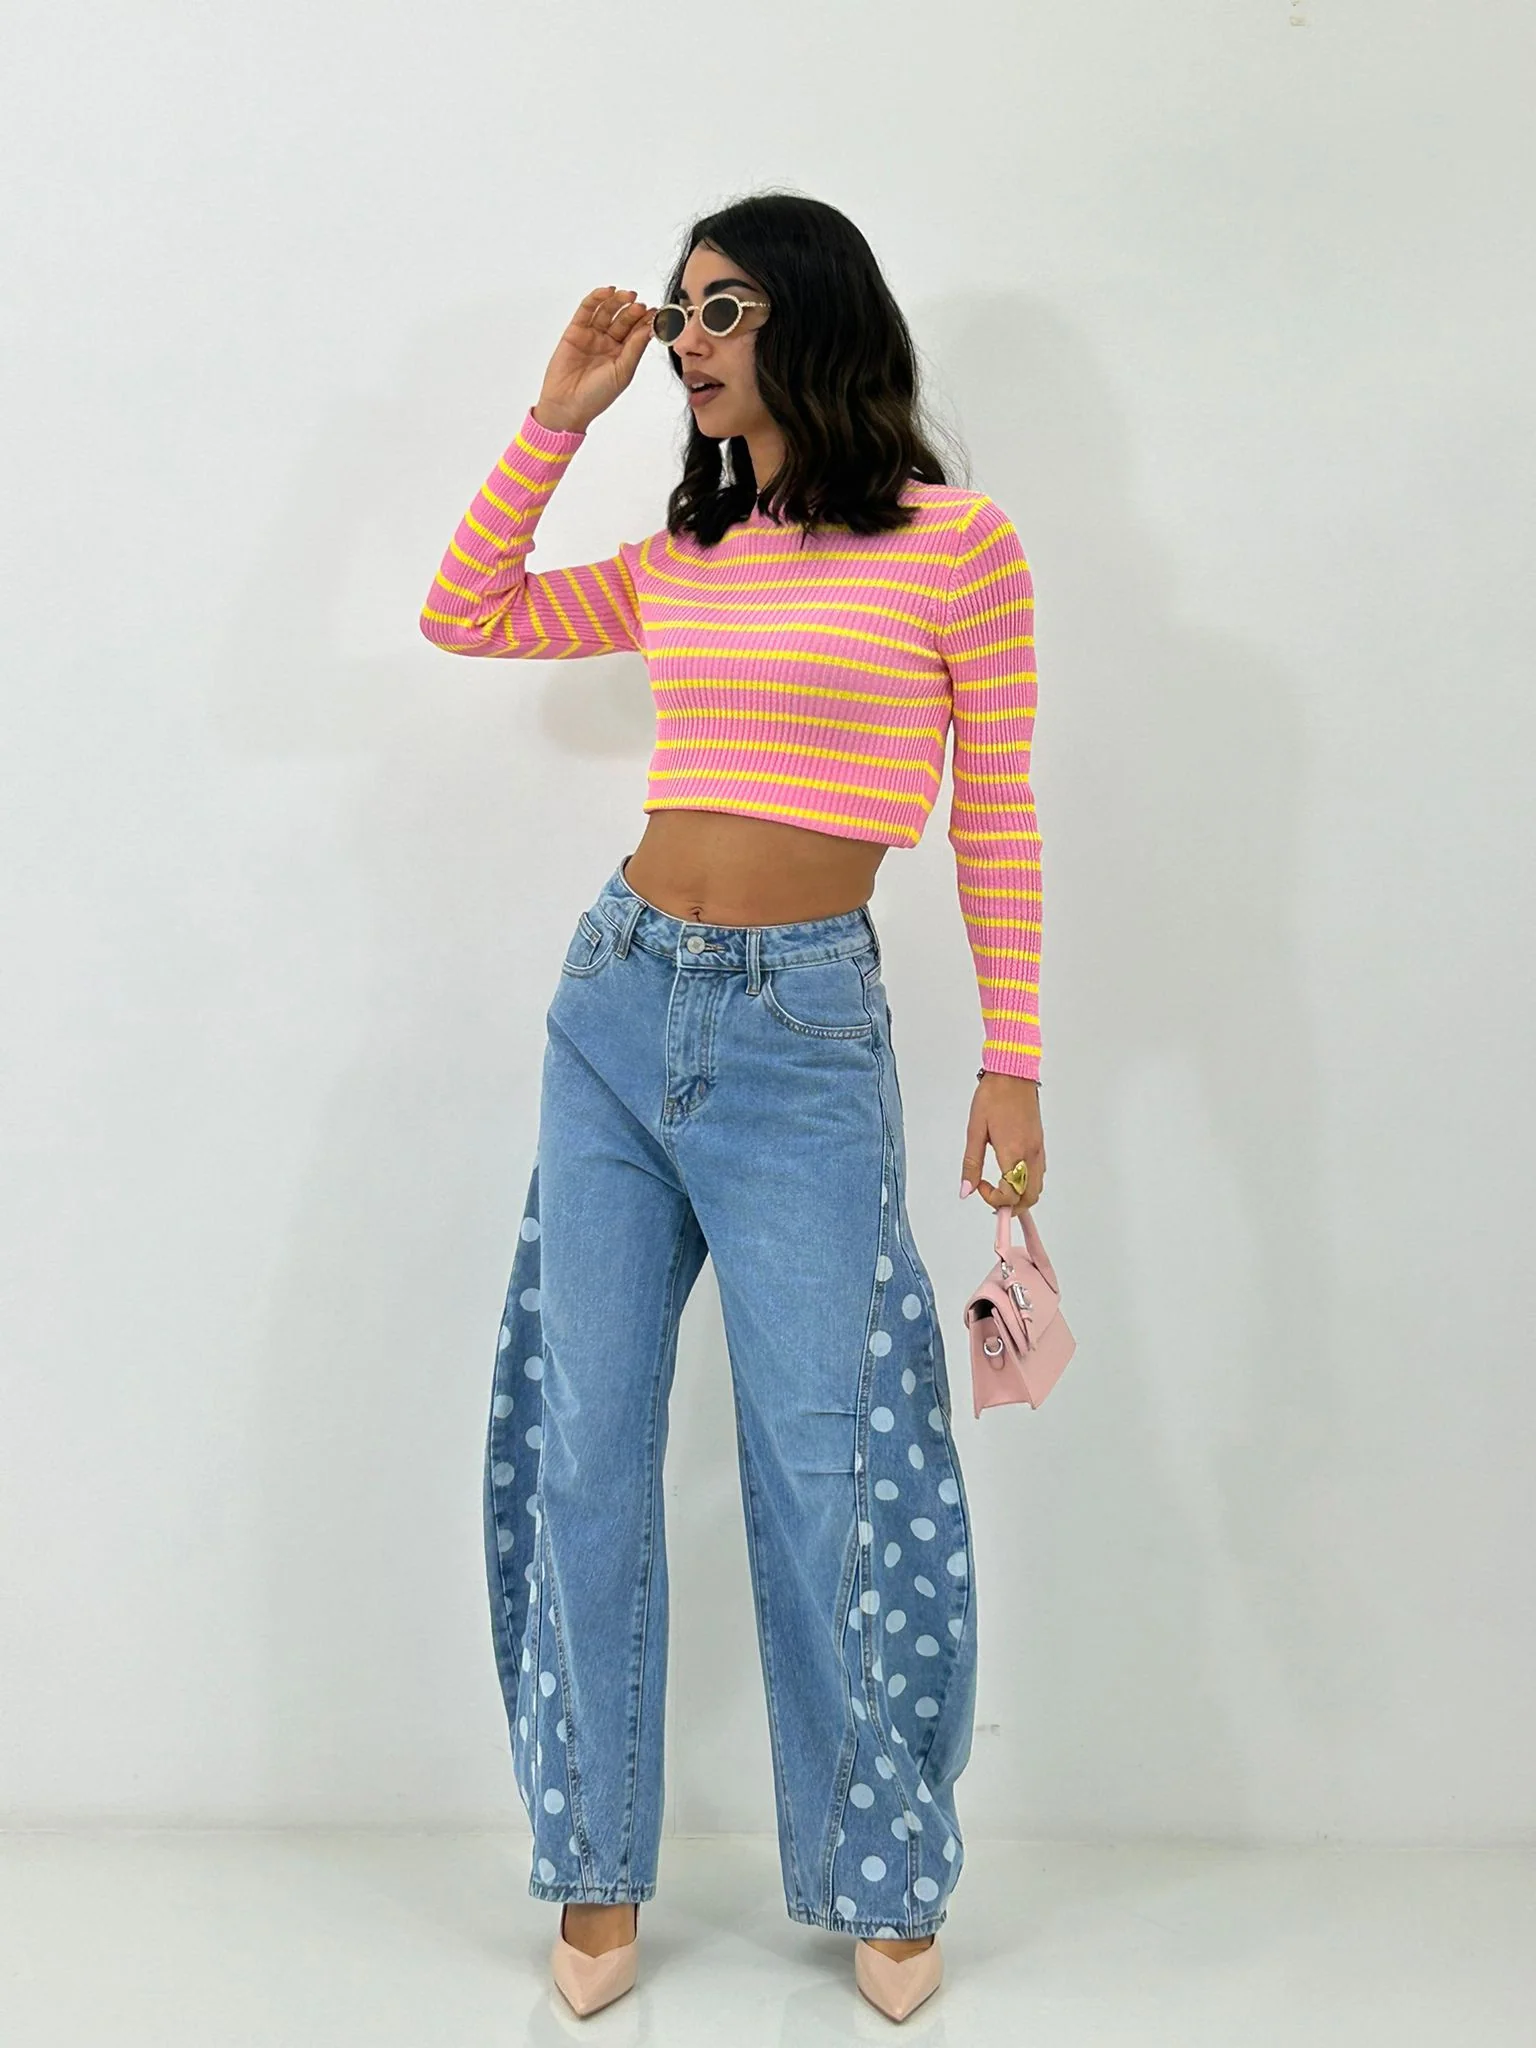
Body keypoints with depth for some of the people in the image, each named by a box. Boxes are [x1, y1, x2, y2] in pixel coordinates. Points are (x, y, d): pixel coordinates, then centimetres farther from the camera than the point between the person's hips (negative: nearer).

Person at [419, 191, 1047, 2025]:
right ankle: (598, 1871, 22)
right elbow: (463, 616, 15)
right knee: (587, 1448, 7)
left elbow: (995, 820, -1)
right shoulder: (678, 563, 11)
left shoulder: (956, 544, -3)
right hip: (618, 1001, 5)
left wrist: (1013, 1065, -3)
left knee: (822, 1469, 1)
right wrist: (559, 415, 10)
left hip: (803, 1033, -5)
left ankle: (880, 1879, 22)